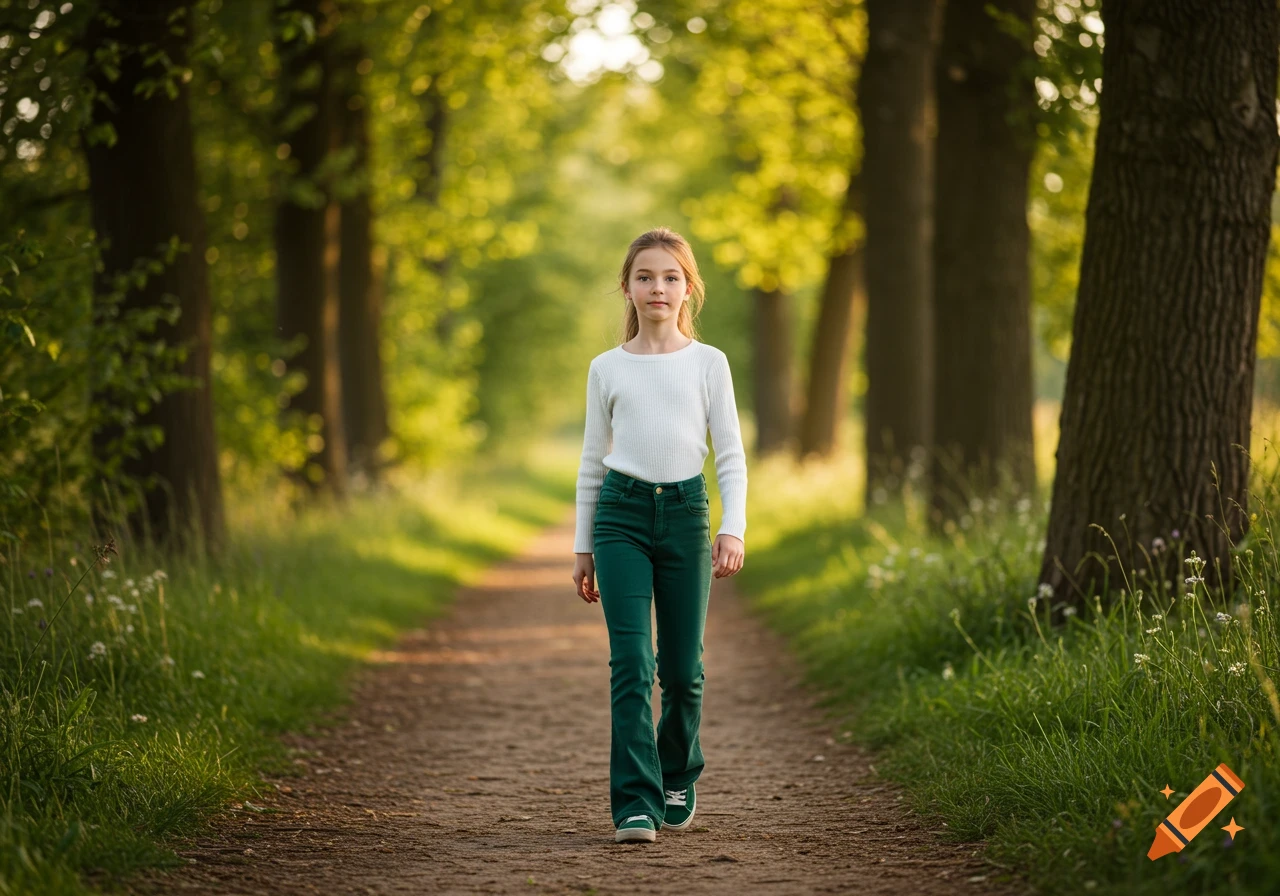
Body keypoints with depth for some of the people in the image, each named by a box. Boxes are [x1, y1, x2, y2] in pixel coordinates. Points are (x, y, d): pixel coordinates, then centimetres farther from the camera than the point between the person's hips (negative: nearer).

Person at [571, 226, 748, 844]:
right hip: (621, 513, 0)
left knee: (681, 666, 5)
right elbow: (592, 461, 14)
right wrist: (583, 546, 13)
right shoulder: (606, 369, 8)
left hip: (685, 513, 0)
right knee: (631, 661, -12)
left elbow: (731, 455, 5)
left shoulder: (708, 364, 6)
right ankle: (635, 804, -13)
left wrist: (733, 528, -7)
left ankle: (678, 777, 30)